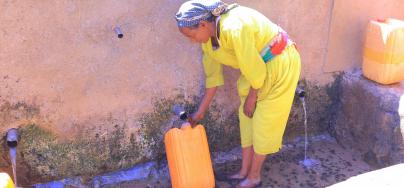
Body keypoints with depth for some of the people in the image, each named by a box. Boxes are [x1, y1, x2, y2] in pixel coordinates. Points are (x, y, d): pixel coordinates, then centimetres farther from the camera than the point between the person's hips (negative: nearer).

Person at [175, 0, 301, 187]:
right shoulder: (209, 36, -5)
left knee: (263, 123, 2)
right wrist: (200, 111, 11)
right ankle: (244, 171, 26)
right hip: (259, 66, 8)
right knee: (247, 118, 11)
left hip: (279, 66, -8)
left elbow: (255, 69, -25)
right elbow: (213, 75, 5)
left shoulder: (234, 28, -34)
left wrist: (251, 97, -8)